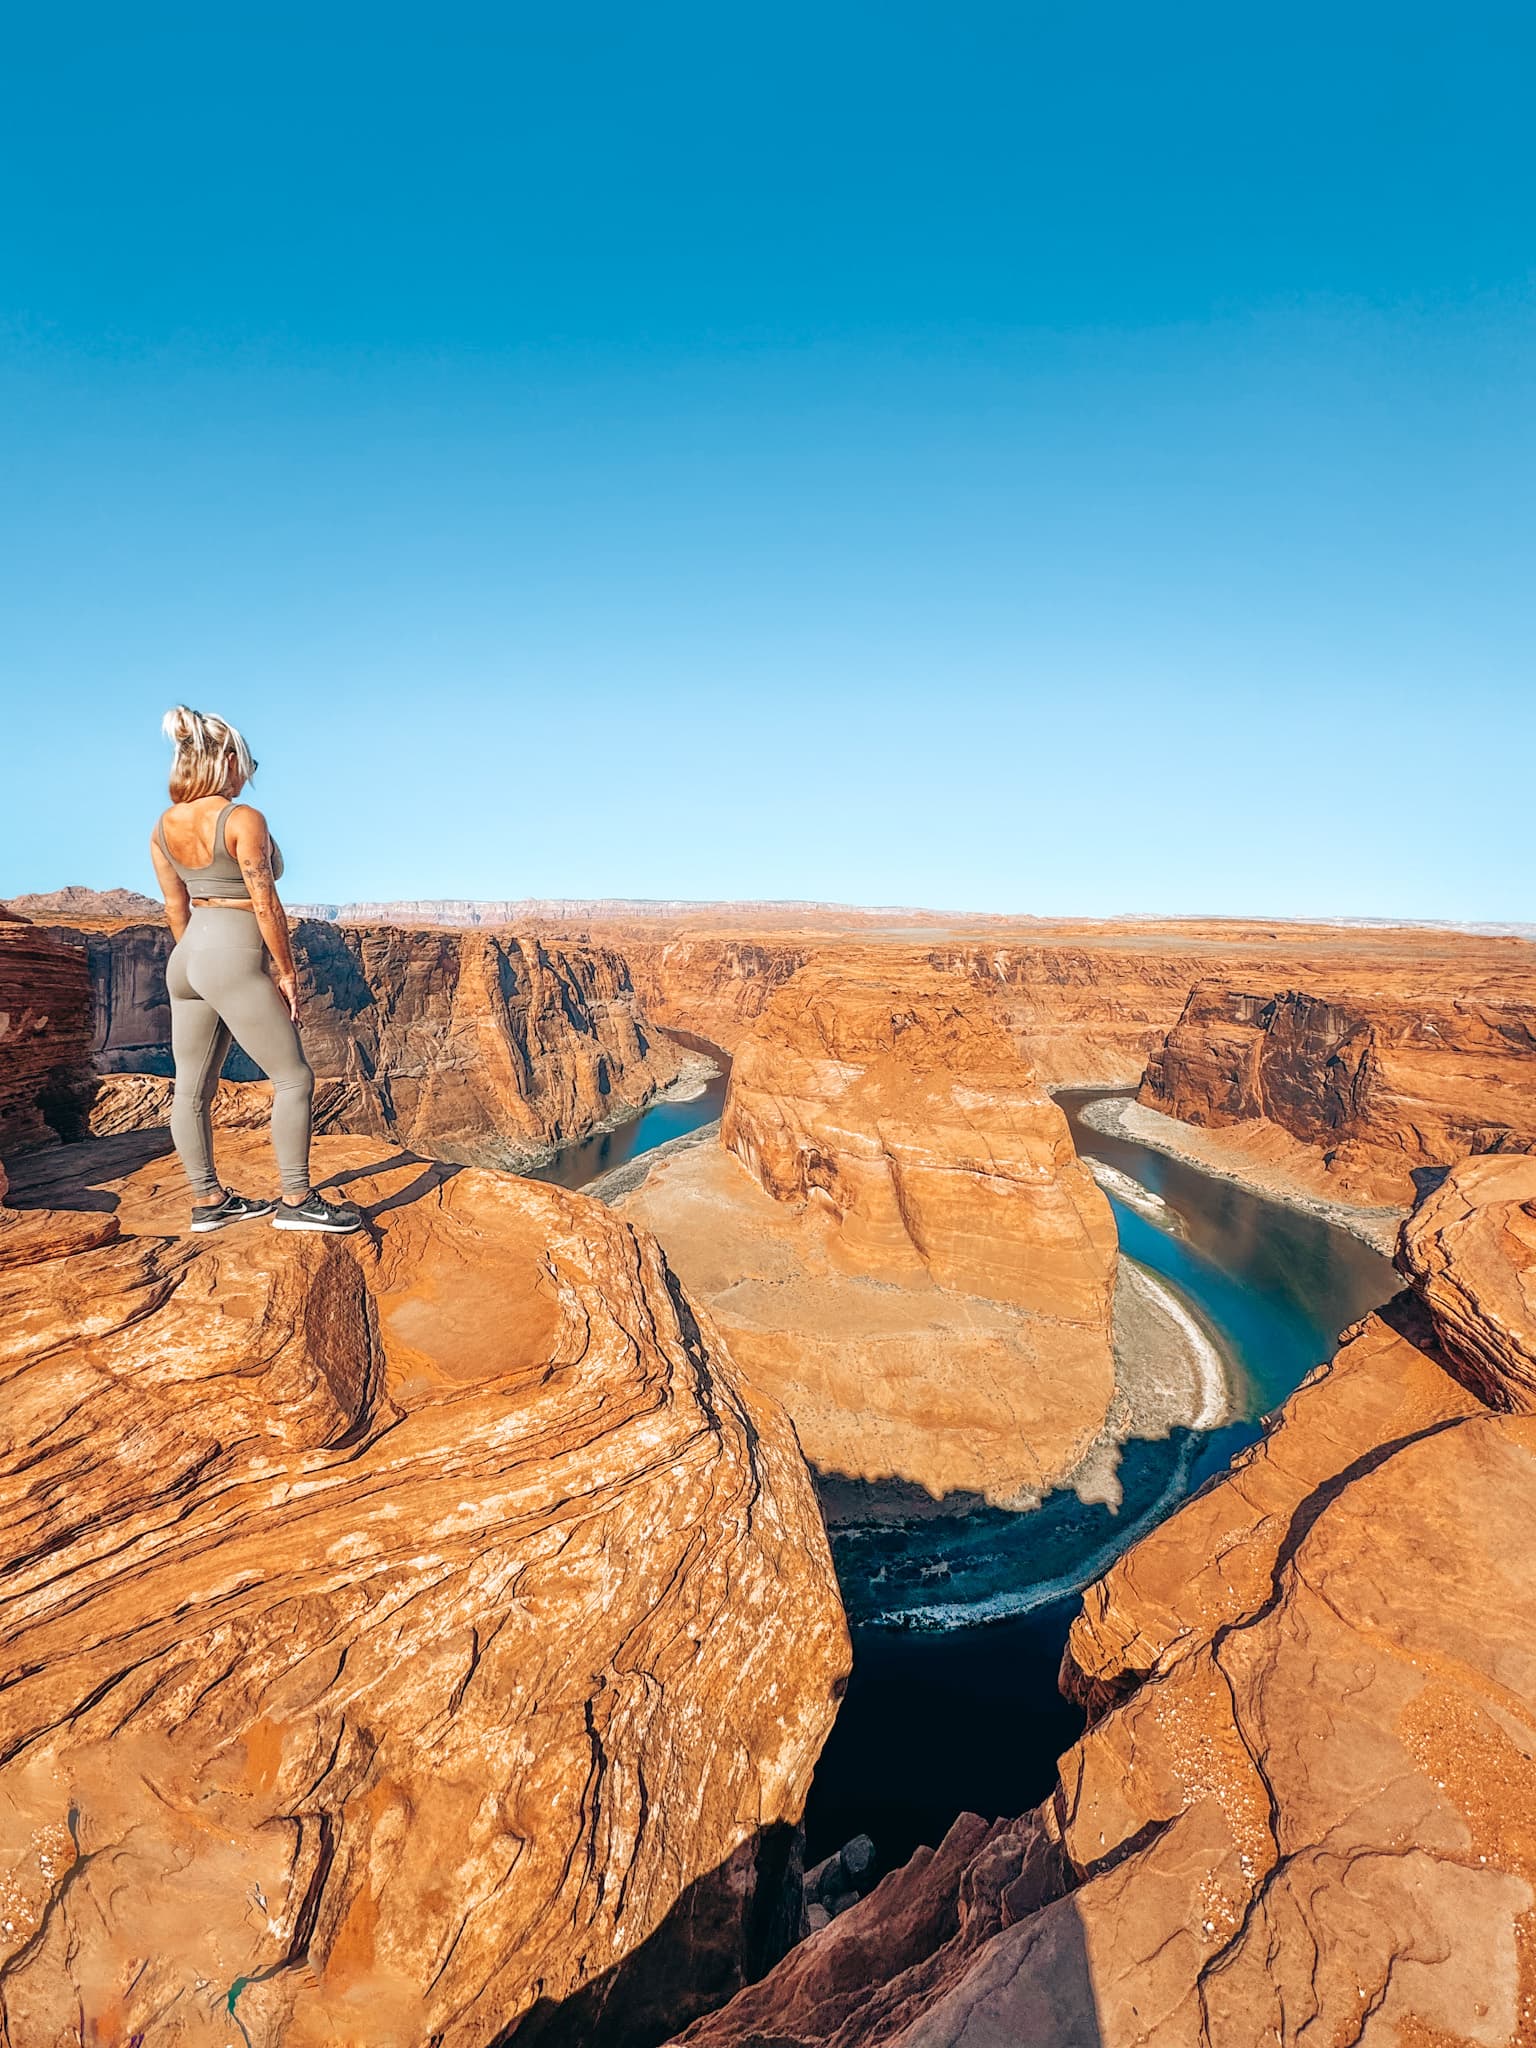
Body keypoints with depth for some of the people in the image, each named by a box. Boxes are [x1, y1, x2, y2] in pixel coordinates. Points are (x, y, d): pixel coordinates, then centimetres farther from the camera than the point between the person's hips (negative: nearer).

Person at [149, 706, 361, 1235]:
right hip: (235, 958, -8)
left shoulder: (163, 827, 8)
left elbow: (175, 907, 13)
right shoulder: (242, 819, -14)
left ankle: (208, 1201, 23)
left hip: (187, 959, 9)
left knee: (192, 1089, 12)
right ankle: (297, 1201, 5)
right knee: (294, 1078, 1)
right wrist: (286, 972, -7)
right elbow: (265, 904, -15)